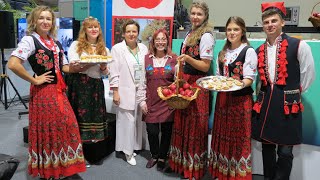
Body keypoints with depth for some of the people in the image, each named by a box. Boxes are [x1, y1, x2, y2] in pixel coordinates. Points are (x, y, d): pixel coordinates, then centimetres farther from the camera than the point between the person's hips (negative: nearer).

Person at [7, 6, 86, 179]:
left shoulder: (55, 42, 12)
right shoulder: (30, 40, -10)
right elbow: (13, 64, -24)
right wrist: (34, 80, -16)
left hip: (59, 91, 7)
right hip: (43, 92, -7)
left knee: (68, 126, 11)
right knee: (47, 129, 4)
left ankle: (64, 165, 30)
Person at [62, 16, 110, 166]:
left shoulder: (104, 49, 15)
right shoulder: (76, 45, 5)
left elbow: (105, 73, 13)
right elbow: (71, 68, -6)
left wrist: (103, 66, -10)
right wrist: (93, 62, -20)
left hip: (96, 87, 3)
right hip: (79, 86, -3)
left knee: (96, 118, 4)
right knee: (80, 118, -1)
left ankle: (95, 155, 18)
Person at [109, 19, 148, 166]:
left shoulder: (144, 48, 9)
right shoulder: (117, 49, -2)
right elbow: (114, 73, -5)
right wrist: (115, 92, -9)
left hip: (142, 91, 4)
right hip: (126, 91, -4)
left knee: (138, 120, 9)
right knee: (128, 121, -1)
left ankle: (134, 146, 27)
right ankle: (128, 151, 15)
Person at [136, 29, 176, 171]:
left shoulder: (174, 59, 2)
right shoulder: (146, 59, 6)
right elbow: (142, 81, 7)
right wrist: (142, 101, 3)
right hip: (151, 102, 1)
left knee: (166, 131, 6)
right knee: (152, 131, 4)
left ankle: (162, 157, 29)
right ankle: (154, 155, 31)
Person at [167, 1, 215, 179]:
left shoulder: (206, 36, -10)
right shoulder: (190, 34, 16)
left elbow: (205, 66, -14)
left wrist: (188, 59, -29)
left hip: (197, 85, -8)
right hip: (184, 82, 8)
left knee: (194, 126, 0)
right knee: (182, 123, 12)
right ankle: (182, 162, 28)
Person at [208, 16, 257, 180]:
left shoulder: (249, 51, -5)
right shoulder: (222, 53, 14)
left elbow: (249, 78, -11)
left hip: (241, 99, -5)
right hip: (223, 98, 6)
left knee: (239, 137, 1)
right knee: (222, 135, 11)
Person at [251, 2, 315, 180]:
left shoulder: (299, 46, -5)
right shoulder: (260, 51, 9)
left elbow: (308, 75, 2)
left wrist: (293, 93, 7)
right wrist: (264, 93, 11)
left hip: (288, 104, -4)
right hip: (265, 103, 5)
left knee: (285, 150, 2)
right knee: (267, 146, 13)